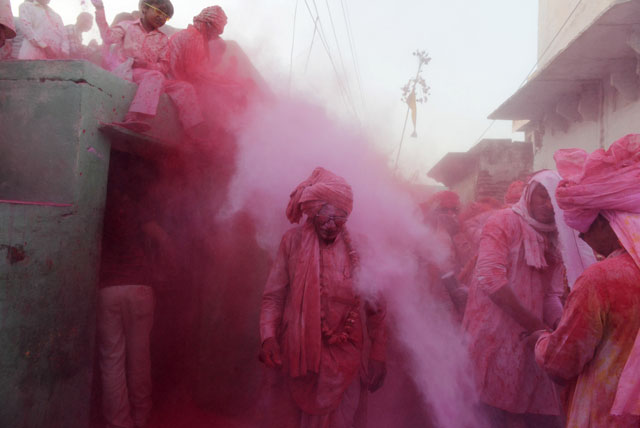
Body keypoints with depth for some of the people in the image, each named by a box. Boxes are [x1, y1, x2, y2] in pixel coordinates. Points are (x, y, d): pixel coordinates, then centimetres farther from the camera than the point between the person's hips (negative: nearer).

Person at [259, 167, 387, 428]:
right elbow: (273, 295, 0)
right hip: (295, 355, 0)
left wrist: (377, 358, 3)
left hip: (344, 359, 0)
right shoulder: (293, 241, -6)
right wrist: (268, 337, -13)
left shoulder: (359, 247, -6)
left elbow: (376, 308, 1)